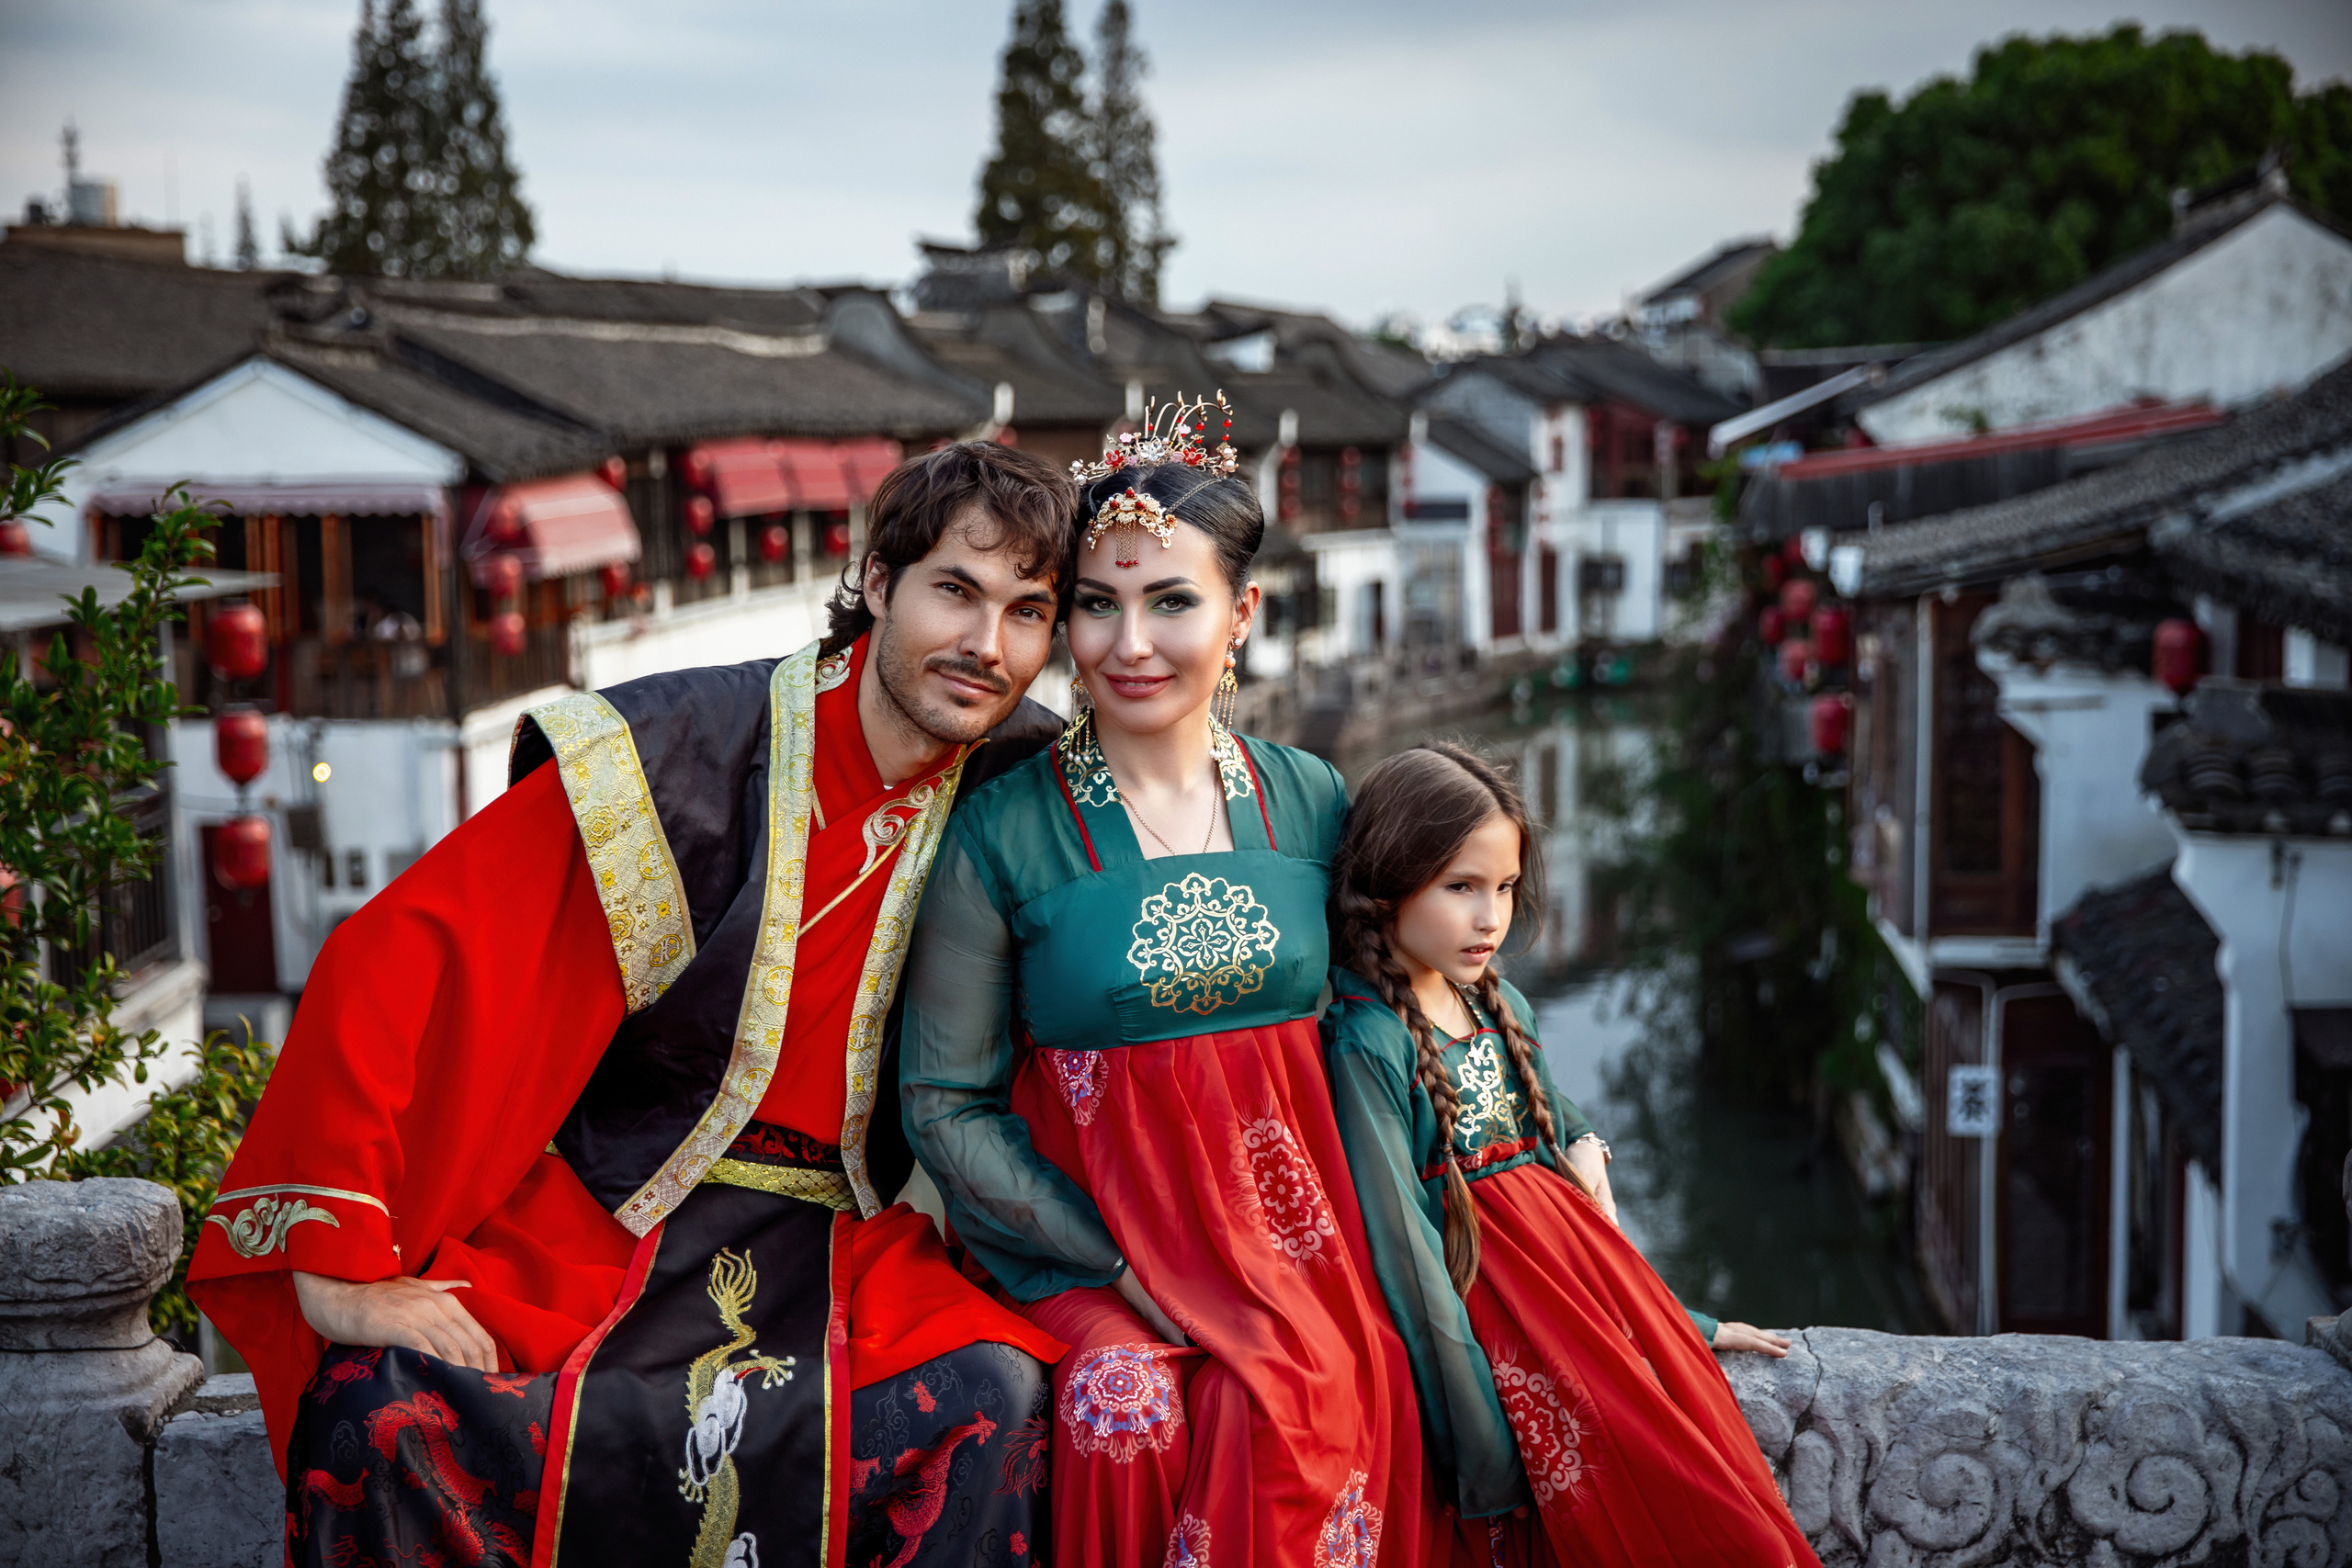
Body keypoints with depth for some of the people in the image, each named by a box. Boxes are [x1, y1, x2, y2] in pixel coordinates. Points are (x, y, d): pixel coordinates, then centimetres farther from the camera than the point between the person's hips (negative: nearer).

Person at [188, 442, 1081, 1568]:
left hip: (836, 1255, 2)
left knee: (1000, 1401, -29)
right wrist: (342, 1264, -17)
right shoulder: (679, 756, -12)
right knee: (381, 1406, -28)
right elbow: (390, 966, -13)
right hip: (590, 1218, -2)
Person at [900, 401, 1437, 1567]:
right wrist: (1123, 1261, -12)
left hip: (1289, 1219, 2)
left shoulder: (1313, 805, 6)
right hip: (1083, 1240, -2)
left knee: (1323, 1397, -27)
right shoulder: (1001, 836, -6)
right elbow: (945, 1107, -3)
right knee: (1130, 1403, -31)